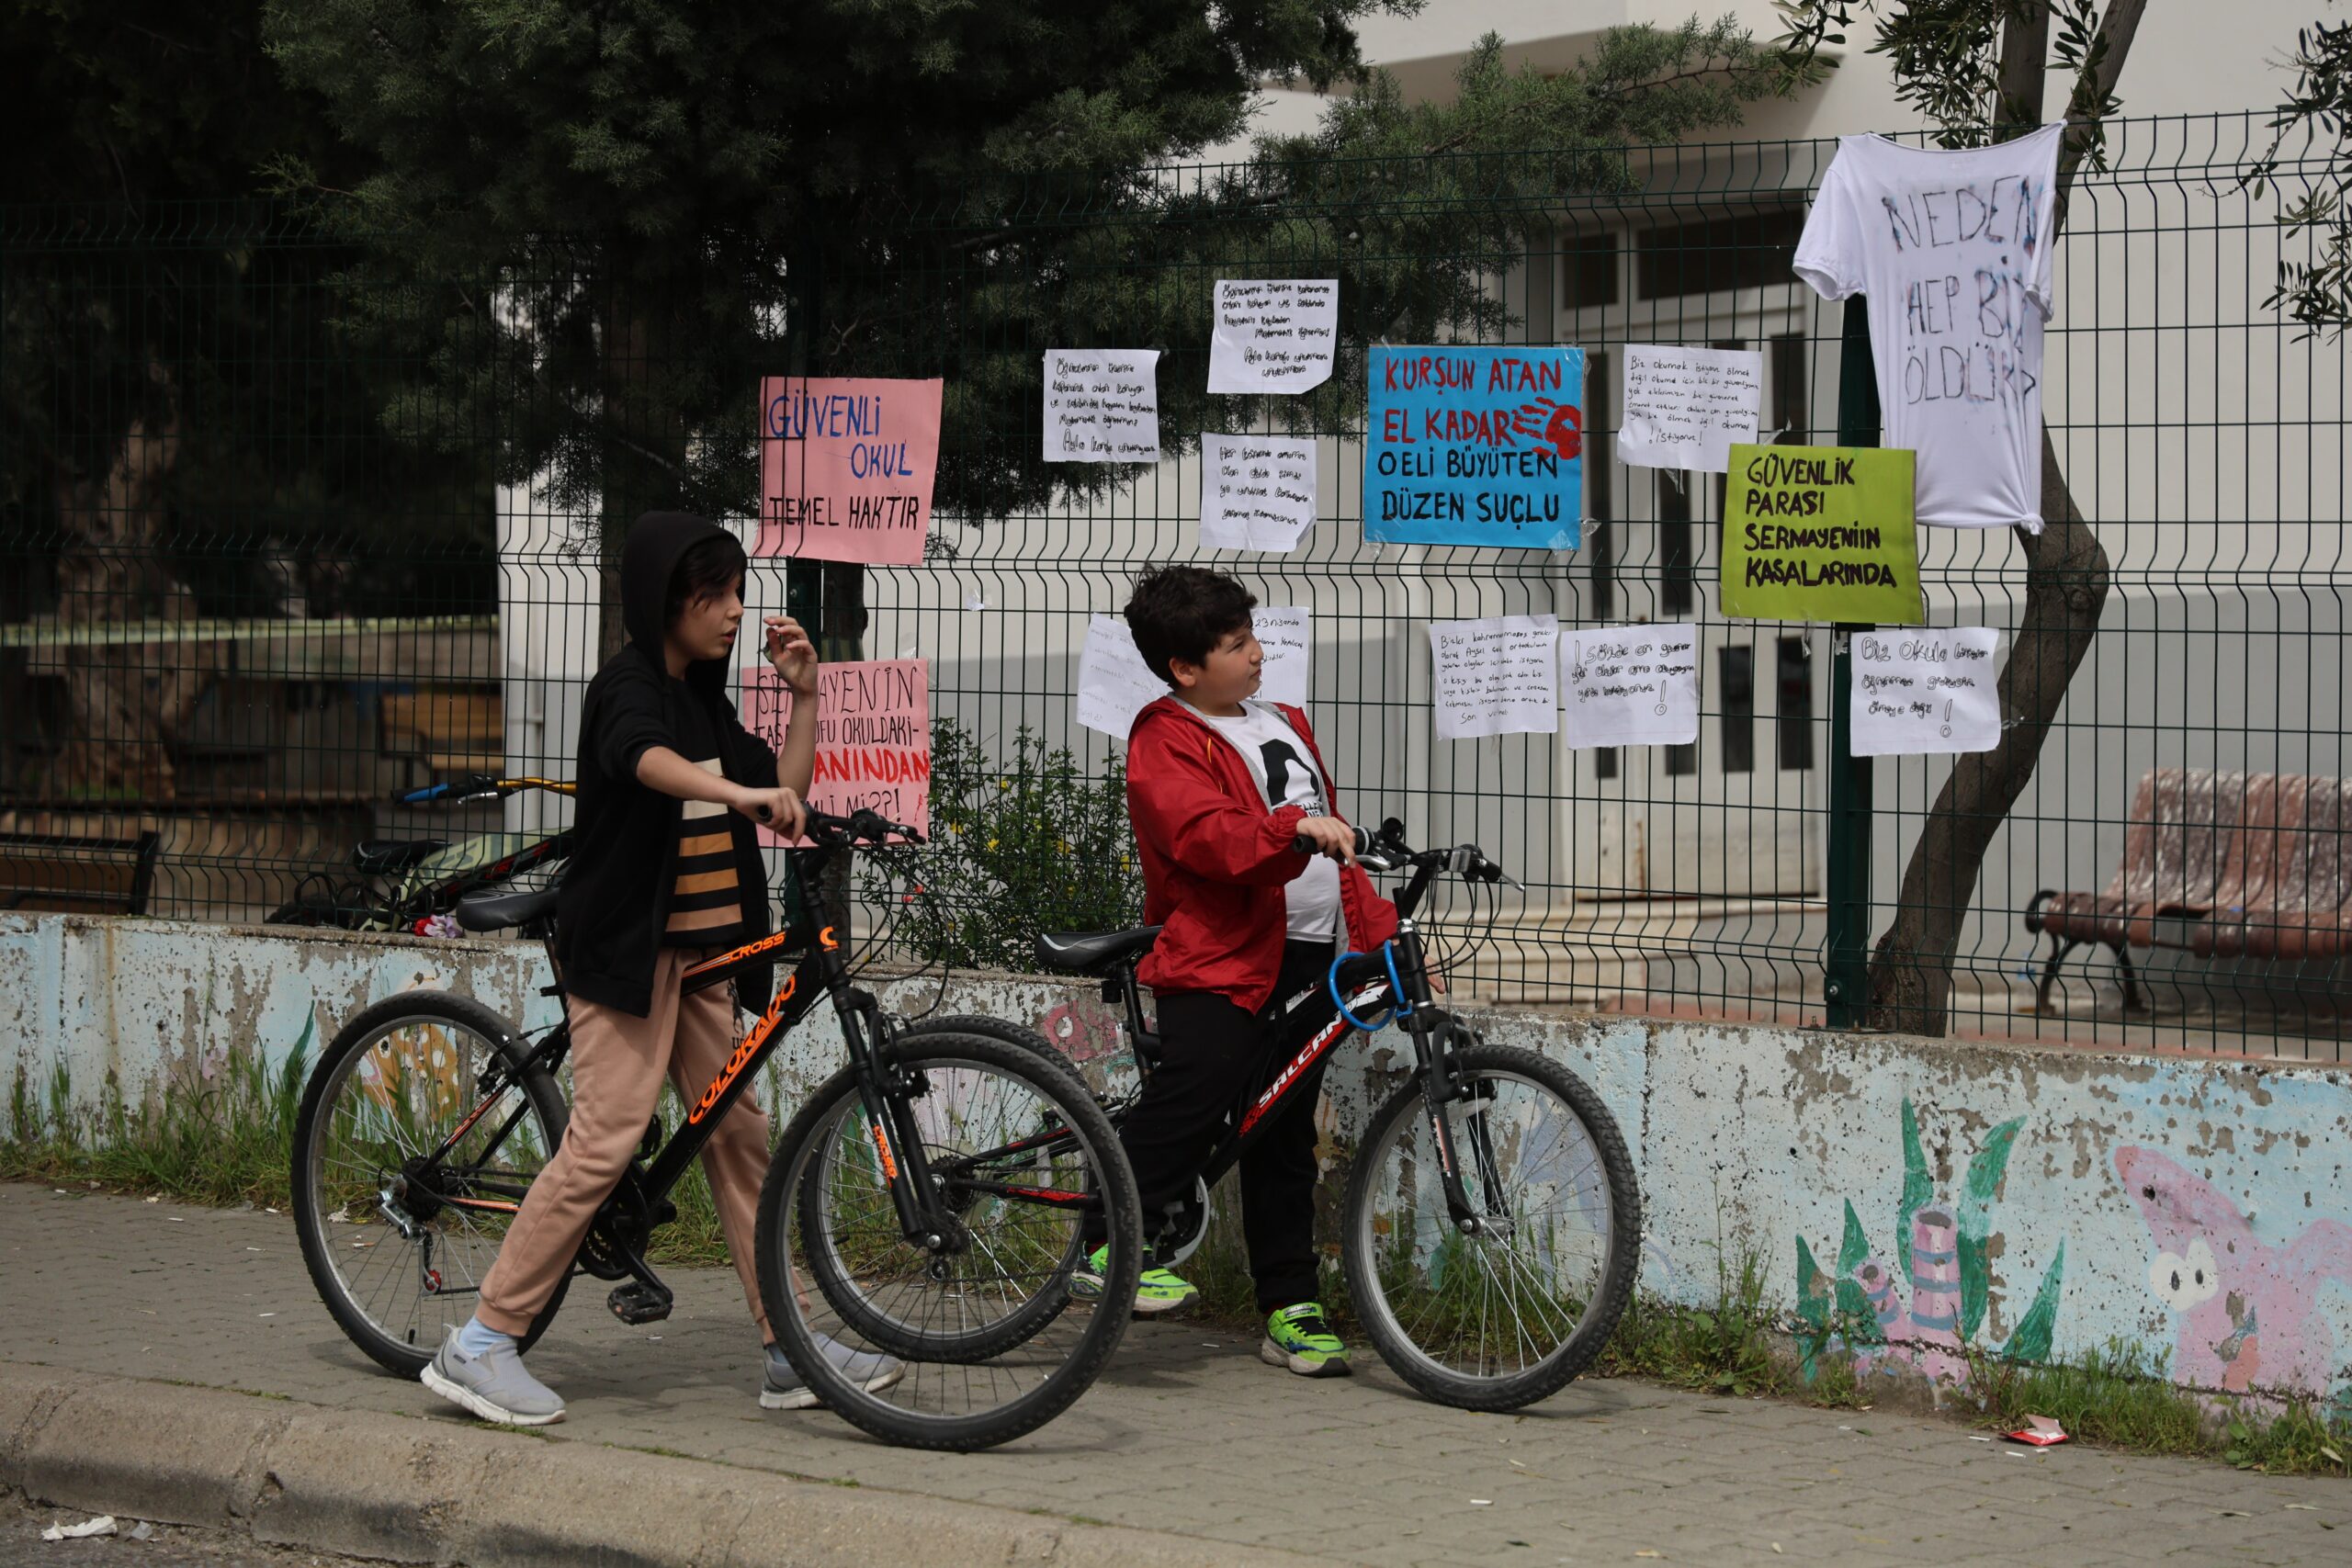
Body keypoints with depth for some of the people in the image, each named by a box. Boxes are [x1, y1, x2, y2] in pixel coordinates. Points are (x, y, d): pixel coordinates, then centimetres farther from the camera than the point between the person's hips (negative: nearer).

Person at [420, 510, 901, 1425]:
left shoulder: (705, 698, 15)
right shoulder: (628, 686, -13)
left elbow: (783, 795, 15)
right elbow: (643, 757, -37)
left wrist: (805, 696, 7)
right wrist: (737, 792, -53)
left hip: (696, 949, 9)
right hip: (623, 946, -9)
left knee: (740, 1136, 9)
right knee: (604, 1142, -14)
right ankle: (479, 1347, -10)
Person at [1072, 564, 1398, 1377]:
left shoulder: (1283, 724, 21)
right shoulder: (1165, 744, -5)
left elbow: (1329, 838, 28)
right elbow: (1206, 836, -23)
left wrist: (1373, 919, 21)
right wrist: (1294, 829, -38)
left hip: (1312, 956, 7)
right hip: (1220, 954, -7)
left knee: (1284, 1135, 8)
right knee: (1197, 1086, -24)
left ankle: (1291, 1310, 10)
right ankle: (1108, 1245, -14)